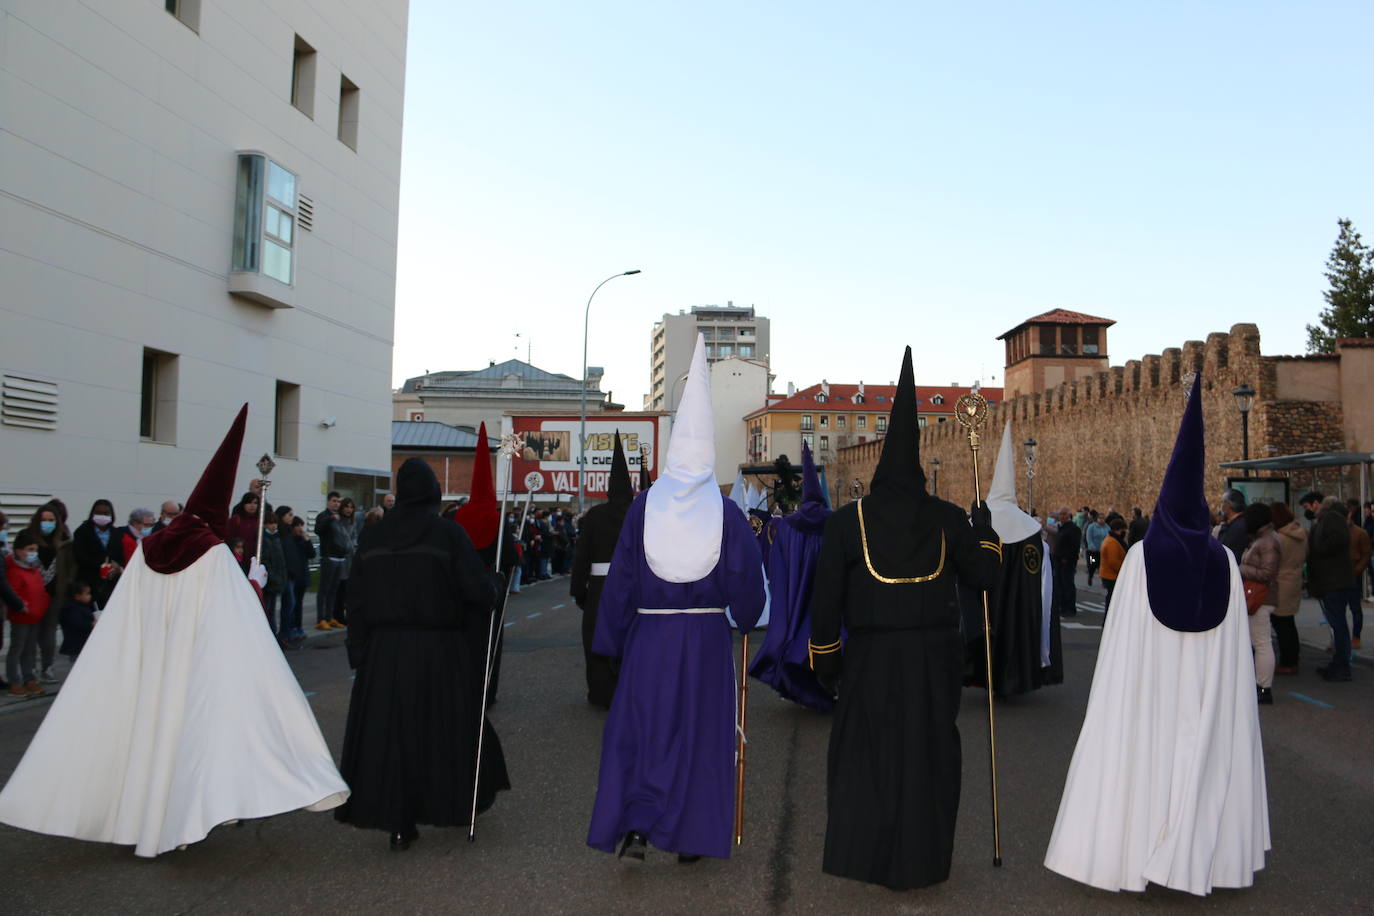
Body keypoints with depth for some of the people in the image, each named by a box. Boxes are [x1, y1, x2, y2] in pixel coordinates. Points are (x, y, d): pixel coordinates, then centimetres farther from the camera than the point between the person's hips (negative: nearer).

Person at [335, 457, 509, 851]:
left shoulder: (371, 537, 1)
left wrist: (358, 652, 10)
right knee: (448, 728, 15)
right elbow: (479, 591, -15)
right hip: (441, 651, -2)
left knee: (390, 731, 8)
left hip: (385, 650, 2)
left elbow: (356, 600, 3)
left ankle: (399, 824, 10)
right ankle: (461, 801, 31)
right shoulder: (448, 533, -10)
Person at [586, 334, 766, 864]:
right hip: (707, 637, 0)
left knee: (640, 727, 9)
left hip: (650, 634, 0)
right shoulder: (723, 512, -5)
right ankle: (690, 836, 17)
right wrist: (745, 619, 20)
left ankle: (635, 825, -3)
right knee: (701, 731, 10)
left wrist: (612, 640, 8)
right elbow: (745, 578, -1)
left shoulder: (645, 506, -5)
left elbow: (620, 576, -1)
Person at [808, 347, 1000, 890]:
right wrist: (985, 531, 21)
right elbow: (983, 577, 5)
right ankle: (920, 860, 22)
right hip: (934, 657, 2)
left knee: (863, 752, 11)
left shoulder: (847, 522, -8)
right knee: (928, 752, 13)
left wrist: (825, 660, 5)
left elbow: (826, 600, -6)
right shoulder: (948, 520, -4)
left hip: (871, 658, -1)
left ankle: (860, 855, 15)